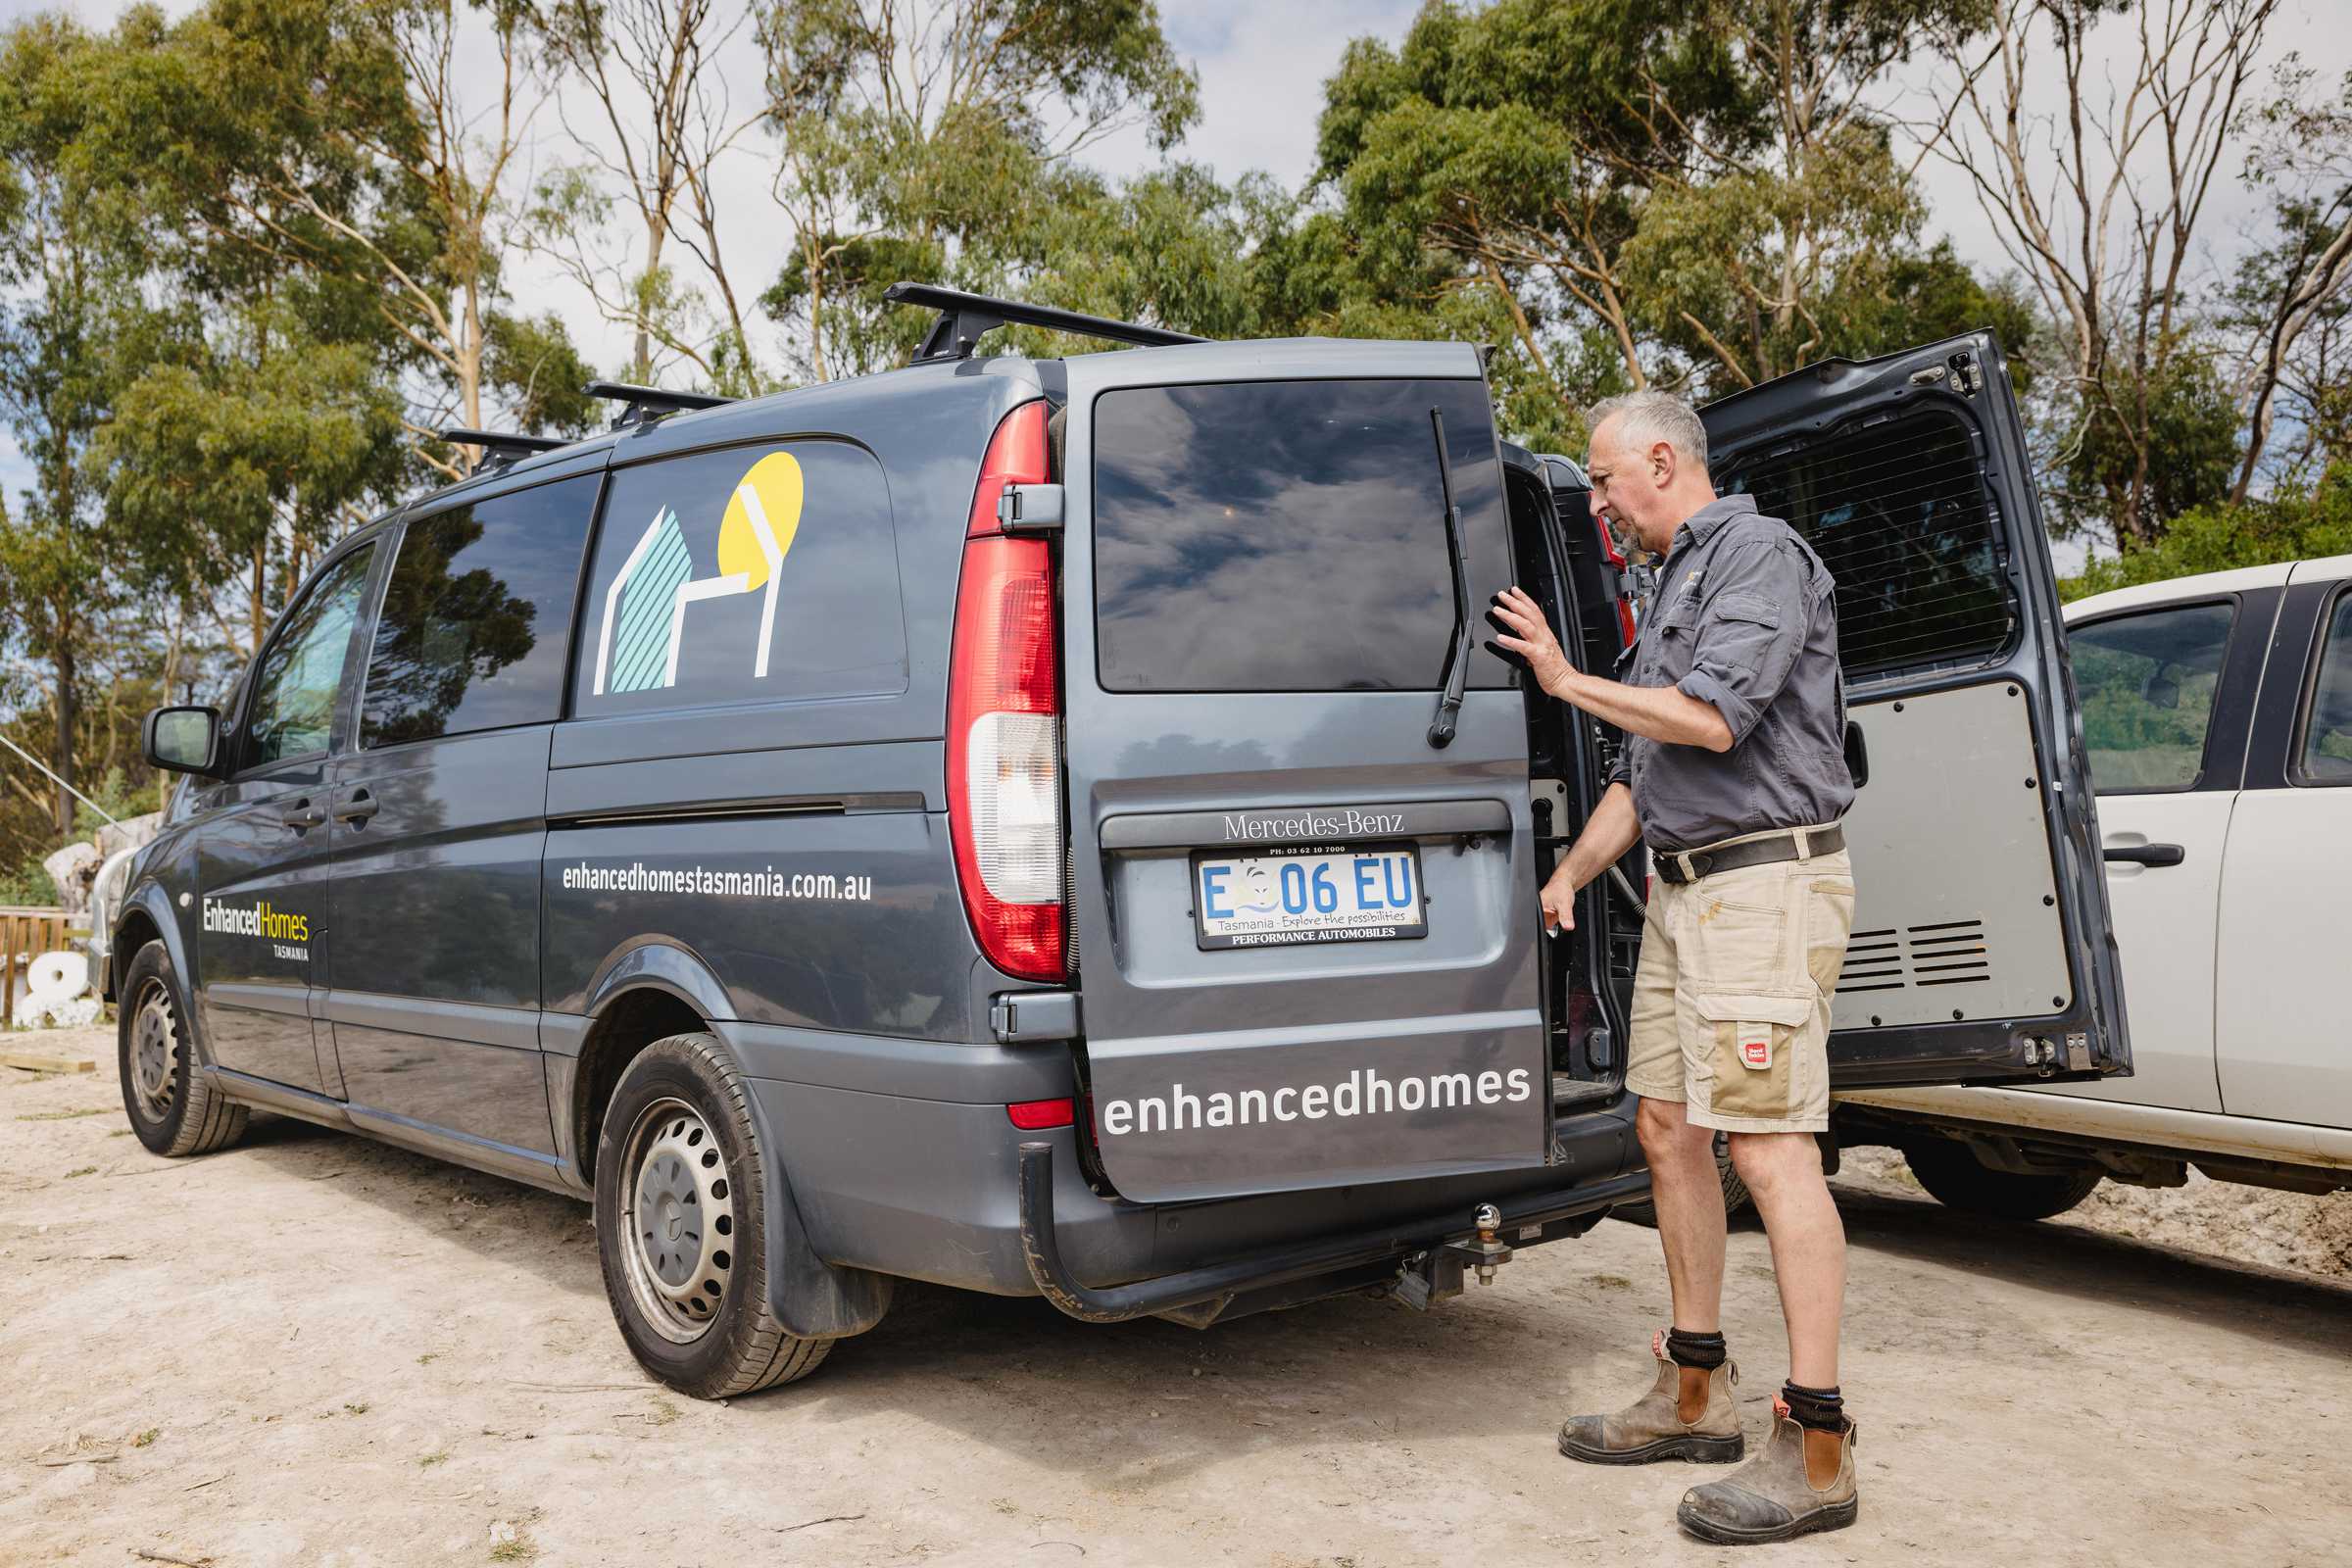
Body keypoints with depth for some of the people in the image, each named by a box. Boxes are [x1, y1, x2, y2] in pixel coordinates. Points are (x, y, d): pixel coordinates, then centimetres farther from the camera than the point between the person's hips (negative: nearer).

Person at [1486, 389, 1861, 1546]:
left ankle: (1816, 1450, -6)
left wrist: (1566, 680, -9)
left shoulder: (1758, 552, -7)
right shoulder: (1675, 583, 22)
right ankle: (1695, 1395, 21)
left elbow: (1712, 718, -20)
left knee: (1769, 1148, -12)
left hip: (1766, 883, -10)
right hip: (1684, 887, 10)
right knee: (1668, 1128, 10)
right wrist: (1569, 875, 17)